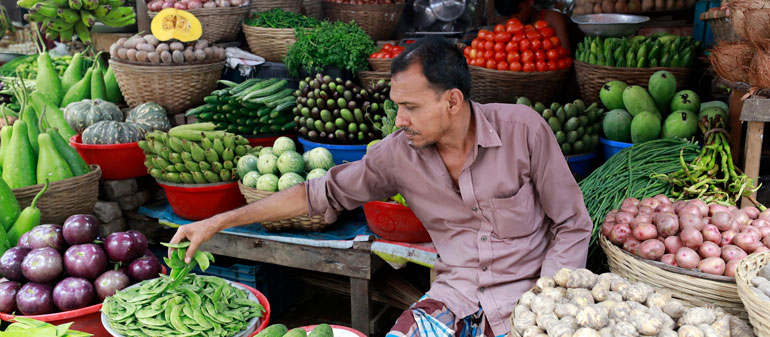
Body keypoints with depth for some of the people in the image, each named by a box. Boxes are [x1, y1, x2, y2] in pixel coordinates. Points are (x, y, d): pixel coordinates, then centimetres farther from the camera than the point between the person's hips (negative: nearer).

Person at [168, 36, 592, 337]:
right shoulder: (399, 153, -4)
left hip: (524, 299, -2)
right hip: (454, 298, 2)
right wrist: (219, 222, 3)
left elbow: (572, 227, -4)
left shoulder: (522, 129, -12)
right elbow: (321, 193, 5)